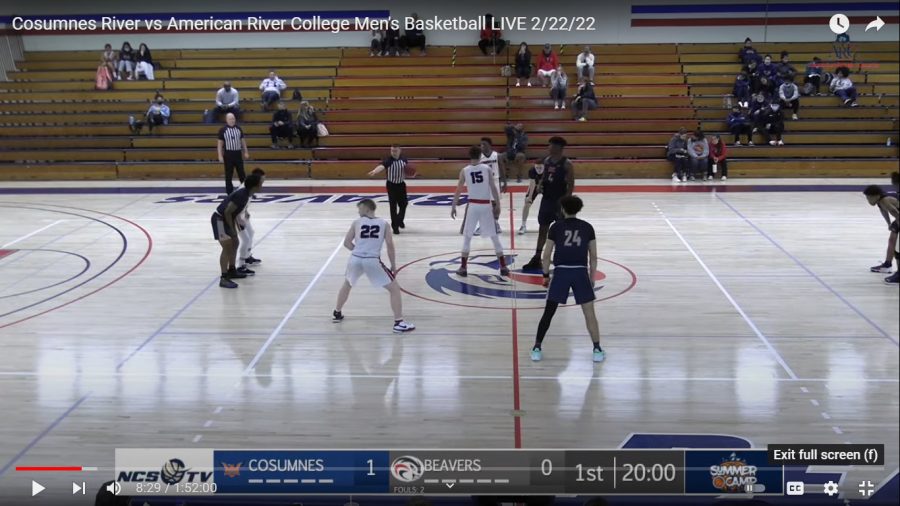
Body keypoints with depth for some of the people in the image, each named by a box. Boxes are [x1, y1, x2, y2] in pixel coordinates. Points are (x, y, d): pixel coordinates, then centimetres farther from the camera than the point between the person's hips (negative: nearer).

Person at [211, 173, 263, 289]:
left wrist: (234, 227, 14)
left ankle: (232, 270, 35)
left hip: (226, 219, 10)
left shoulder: (245, 193, 4)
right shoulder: (241, 195, -26)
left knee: (235, 242, 21)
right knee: (227, 246, -15)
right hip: (220, 219, -10)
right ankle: (224, 278, -16)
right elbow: (227, 212, -25)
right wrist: (232, 229, -16)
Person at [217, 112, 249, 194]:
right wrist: (220, 156, -9)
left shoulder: (238, 129, 5)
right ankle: (229, 192, 11)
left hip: (238, 153, 3)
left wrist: (246, 152, 8)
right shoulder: (222, 130, -5)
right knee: (229, 175, 3)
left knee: (242, 173, 8)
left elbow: (243, 141, 12)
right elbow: (220, 143, -4)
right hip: (228, 154, -3)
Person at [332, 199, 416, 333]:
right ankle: (399, 323, 0)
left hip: (355, 259, 2)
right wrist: (393, 266, 12)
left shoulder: (357, 222, 12)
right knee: (395, 289, 9)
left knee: (347, 285, 33)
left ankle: (337, 314, 44)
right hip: (373, 261, -2)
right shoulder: (383, 223, 11)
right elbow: (390, 246, 4)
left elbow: (346, 243, 11)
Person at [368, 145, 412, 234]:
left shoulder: (404, 159, -4)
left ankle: (400, 220, 40)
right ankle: (395, 226, 6)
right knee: (393, 206, -4)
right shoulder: (388, 160, -20)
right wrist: (374, 171, -62)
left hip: (401, 184, 4)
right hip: (391, 185, -4)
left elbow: (408, 169, 12)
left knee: (404, 203, 13)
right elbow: (381, 166, -41)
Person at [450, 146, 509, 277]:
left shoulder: (464, 171, -1)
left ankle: (463, 267, 8)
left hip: (473, 205, 0)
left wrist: (453, 207, 10)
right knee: (494, 236, 9)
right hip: (486, 205, 0)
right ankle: (503, 267, 7)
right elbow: (493, 188, -5)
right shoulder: (487, 168, -4)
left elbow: (458, 190, 2)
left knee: (467, 236, 12)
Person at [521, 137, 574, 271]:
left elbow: (571, 185, -13)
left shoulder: (566, 164, -13)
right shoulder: (547, 160, 6)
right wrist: (541, 183, -3)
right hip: (547, 199, 6)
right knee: (543, 228, 9)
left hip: (560, 201, -6)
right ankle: (537, 258, 14)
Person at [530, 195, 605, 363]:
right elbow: (593, 257, 10)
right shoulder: (587, 227, 8)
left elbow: (546, 256, 4)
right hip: (581, 273, 1)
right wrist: (592, 278, 17)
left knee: (548, 312, 8)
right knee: (589, 313, 9)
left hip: (561, 272, -1)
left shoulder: (556, 227, 4)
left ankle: (537, 348, 11)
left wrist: (546, 275, 15)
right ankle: (597, 350, 9)